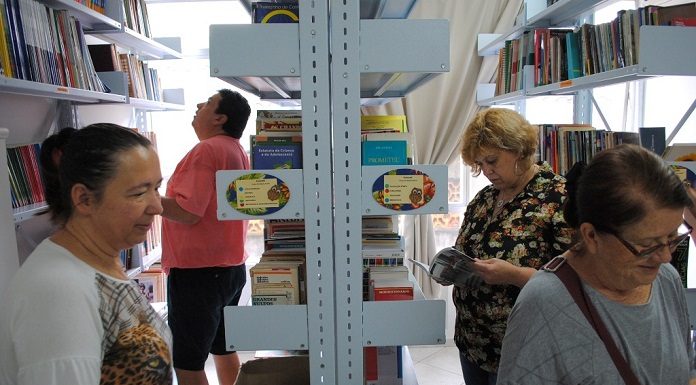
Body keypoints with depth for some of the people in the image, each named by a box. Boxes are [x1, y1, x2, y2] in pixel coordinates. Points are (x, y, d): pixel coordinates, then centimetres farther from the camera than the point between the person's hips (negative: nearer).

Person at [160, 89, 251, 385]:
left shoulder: (206, 150, -16)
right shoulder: (238, 152, 13)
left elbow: (187, 213, -23)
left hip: (197, 272, -9)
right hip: (232, 267, 10)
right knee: (223, 348, 20)